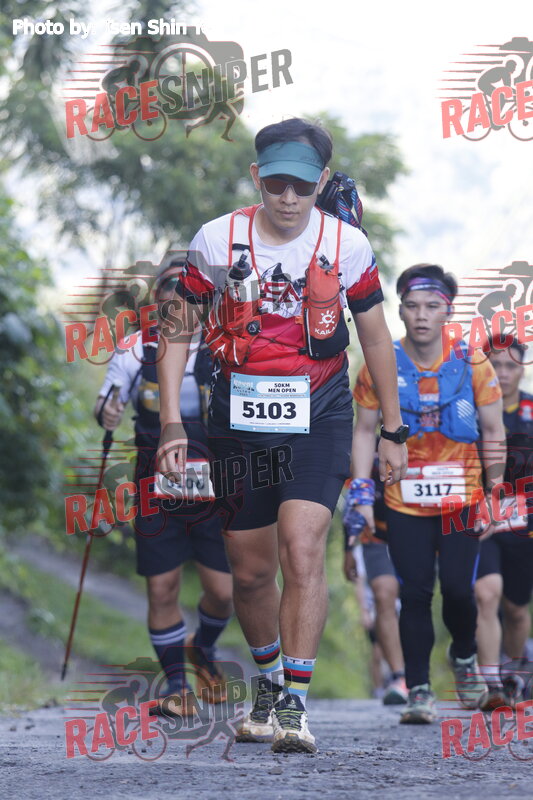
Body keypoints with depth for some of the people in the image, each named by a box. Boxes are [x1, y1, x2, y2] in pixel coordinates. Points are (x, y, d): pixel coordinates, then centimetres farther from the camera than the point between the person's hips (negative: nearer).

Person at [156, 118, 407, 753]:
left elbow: (375, 338, 9)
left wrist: (392, 432, 12)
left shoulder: (349, 246, -3)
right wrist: (171, 424, -4)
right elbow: (178, 333, 4)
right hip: (238, 414, 2)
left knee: (302, 547, -20)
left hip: (318, 414, -2)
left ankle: (295, 704, -15)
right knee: (250, 571, 8)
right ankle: (270, 682, 33)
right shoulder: (215, 240, -4)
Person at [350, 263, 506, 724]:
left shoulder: (472, 365, -3)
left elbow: (493, 432, 4)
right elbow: (365, 431, 5)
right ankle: (419, 690, 3)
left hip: (463, 500, 0)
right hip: (405, 503, 0)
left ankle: (464, 656, 25)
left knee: (458, 589, -6)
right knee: (415, 594, -5)